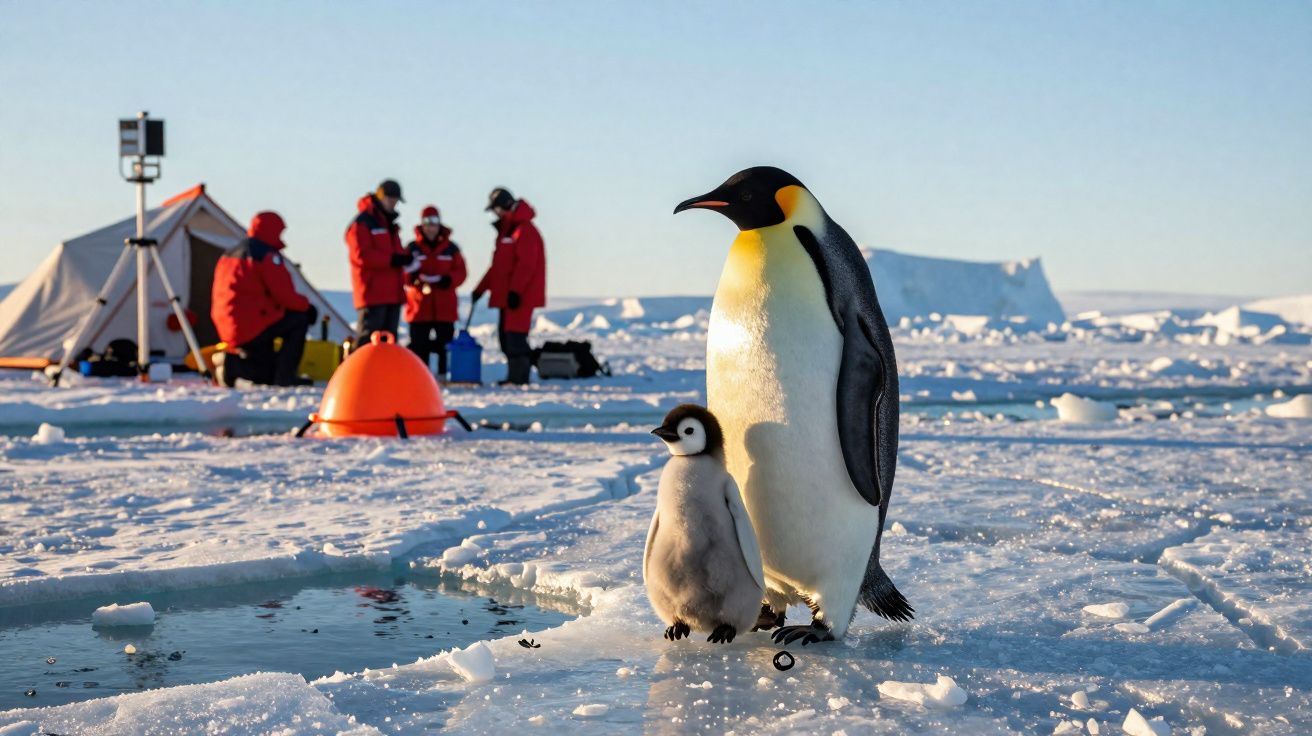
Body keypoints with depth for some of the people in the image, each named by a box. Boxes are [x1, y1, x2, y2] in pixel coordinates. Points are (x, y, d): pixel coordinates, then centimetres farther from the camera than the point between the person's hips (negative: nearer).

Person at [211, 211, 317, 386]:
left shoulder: (229, 254, 21)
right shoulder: (267, 255, -9)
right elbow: (285, 295, -12)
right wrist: (306, 306, 8)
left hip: (229, 331, 9)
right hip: (253, 329, -9)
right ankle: (284, 376, -4)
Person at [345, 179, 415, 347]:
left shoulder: (389, 224, 22)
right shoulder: (362, 223, -7)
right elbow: (361, 255, -17)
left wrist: (405, 258, 2)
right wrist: (393, 259, -22)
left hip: (392, 293, 9)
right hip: (373, 294, -9)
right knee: (368, 339, -11)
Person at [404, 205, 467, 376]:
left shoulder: (450, 248, 7)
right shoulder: (412, 248, 4)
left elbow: (460, 272, 3)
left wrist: (448, 279, -17)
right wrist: (415, 277, -22)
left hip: (445, 306, 1)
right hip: (419, 305, 0)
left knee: (445, 341, 1)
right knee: (419, 343, 1)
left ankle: (444, 374, 7)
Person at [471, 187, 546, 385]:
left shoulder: (524, 229, -11)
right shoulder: (505, 230, 20)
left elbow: (526, 263, -19)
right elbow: (498, 265, 24)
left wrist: (515, 291, -25)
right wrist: (481, 289, 21)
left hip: (520, 295, -10)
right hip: (505, 294, 10)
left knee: (515, 334, -12)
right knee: (505, 334, 9)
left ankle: (518, 376, -11)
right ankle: (516, 376, 14)